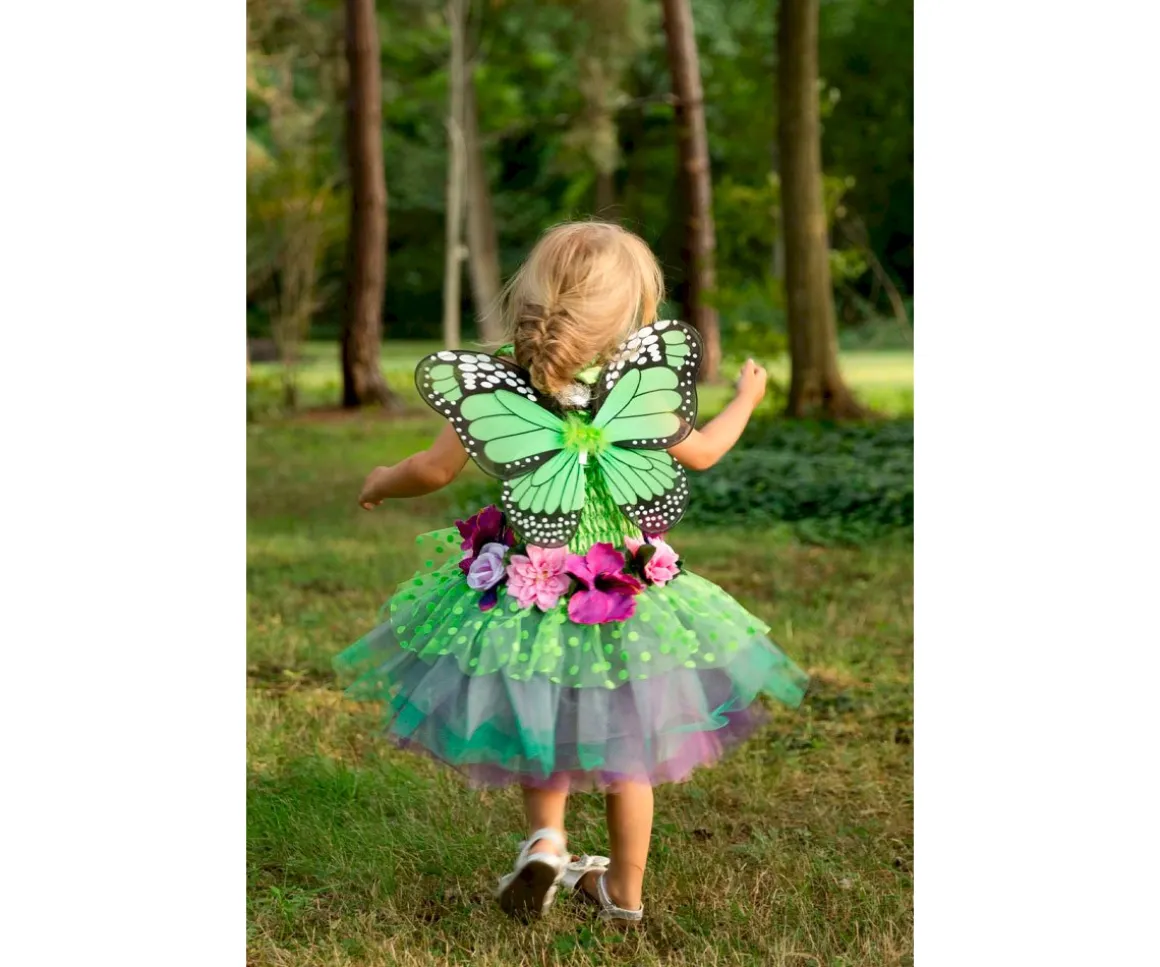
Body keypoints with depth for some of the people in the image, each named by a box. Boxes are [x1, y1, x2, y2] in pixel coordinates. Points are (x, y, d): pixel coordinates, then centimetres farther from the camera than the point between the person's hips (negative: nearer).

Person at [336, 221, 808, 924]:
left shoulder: (494, 388, -14)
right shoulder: (645, 382, -15)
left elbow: (436, 470, 0)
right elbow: (702, 452, 3)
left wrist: (383, 484, 23)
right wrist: (747, 398, 23)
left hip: (526, 595, 0)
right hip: (632, 597, 0)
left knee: (541, 725, 25)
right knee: (627, 743, 17)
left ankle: (545, 840, 6)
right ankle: (626, 889, 28)